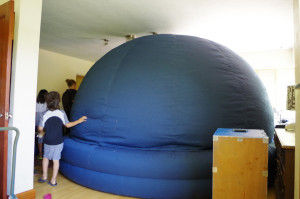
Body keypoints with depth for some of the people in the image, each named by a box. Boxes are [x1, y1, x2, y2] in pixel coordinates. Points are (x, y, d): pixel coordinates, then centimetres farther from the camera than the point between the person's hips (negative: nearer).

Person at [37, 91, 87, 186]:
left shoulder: (44, 114, -12)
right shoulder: (62, 113, -11)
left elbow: (40, 129, -7)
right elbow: (68, 125, -1)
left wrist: (43, 132, 17)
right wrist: (79, 120, 10)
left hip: (48, 142, 0)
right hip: (59, 142, 0)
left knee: (46, 157, 22)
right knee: (56, 160, 8)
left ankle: (44, 176, 31)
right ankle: (53, 180, 17)